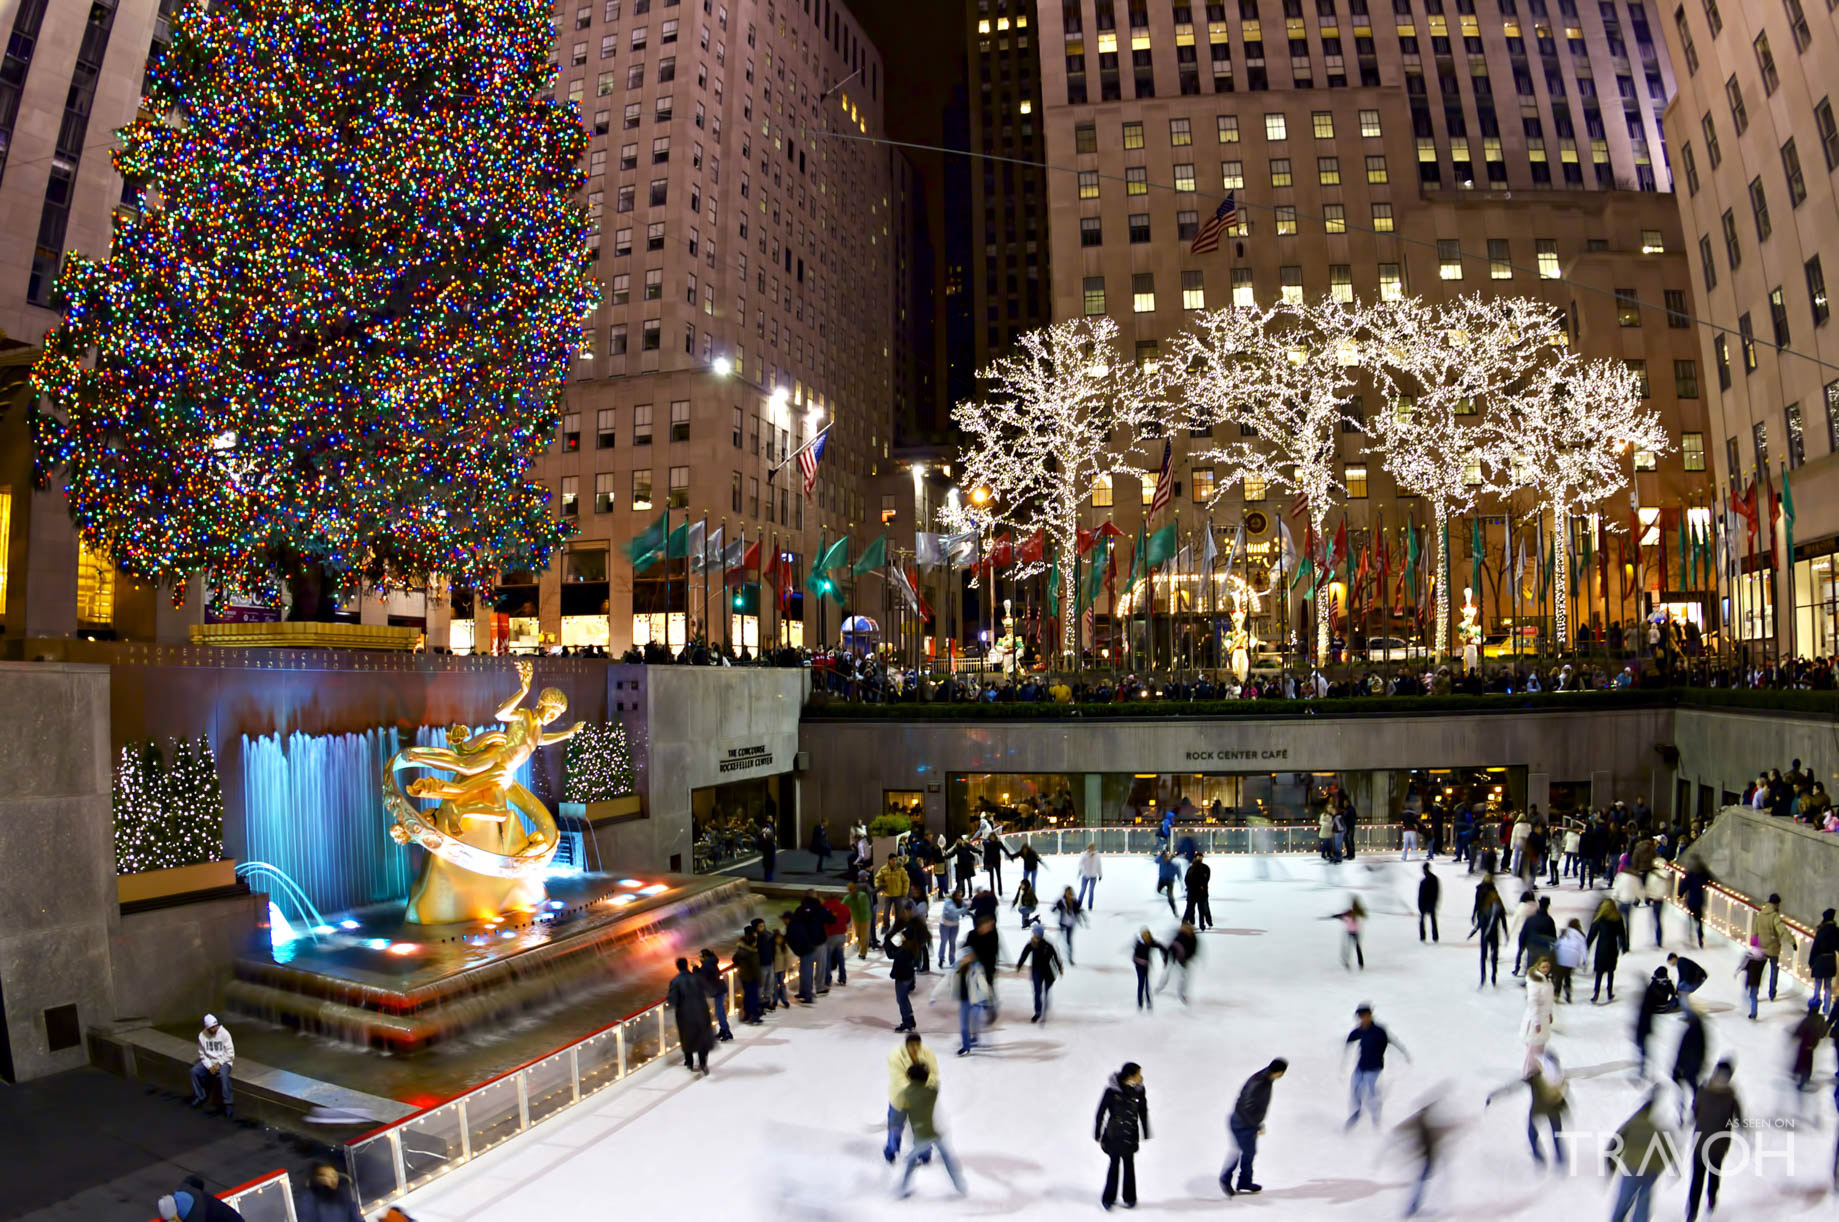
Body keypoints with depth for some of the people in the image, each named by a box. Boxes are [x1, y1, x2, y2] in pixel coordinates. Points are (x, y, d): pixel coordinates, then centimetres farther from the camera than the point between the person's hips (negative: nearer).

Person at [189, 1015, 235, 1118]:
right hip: (209, 1061, 5)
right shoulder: (202, 1035, -4)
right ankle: (199, 1097, 2)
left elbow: (230, 1053, -12)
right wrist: (209, 1066, -11)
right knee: (194, 1071, -20)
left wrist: (219, 1064, -19)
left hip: (223, 1062, -5)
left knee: (223, 1075, -33)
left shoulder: (224, 1033, -14)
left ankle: (228, 1103, -28)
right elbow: (202, 1053, 2)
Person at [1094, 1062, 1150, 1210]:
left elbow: (1143, 1112, 4)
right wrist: (1098, 1136, -7)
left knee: (1129, 1165, 14)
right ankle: (1108, 1198, 25)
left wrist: (1145, 1135, 9)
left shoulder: (1138, 1090, -11)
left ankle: (1130, 1198, 32)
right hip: (1113, 1135, -3)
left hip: (1130, 1135, 3)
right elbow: (1101, 1113, -12)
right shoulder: (1112, 1090, -22)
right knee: (1114, 1164, 7)